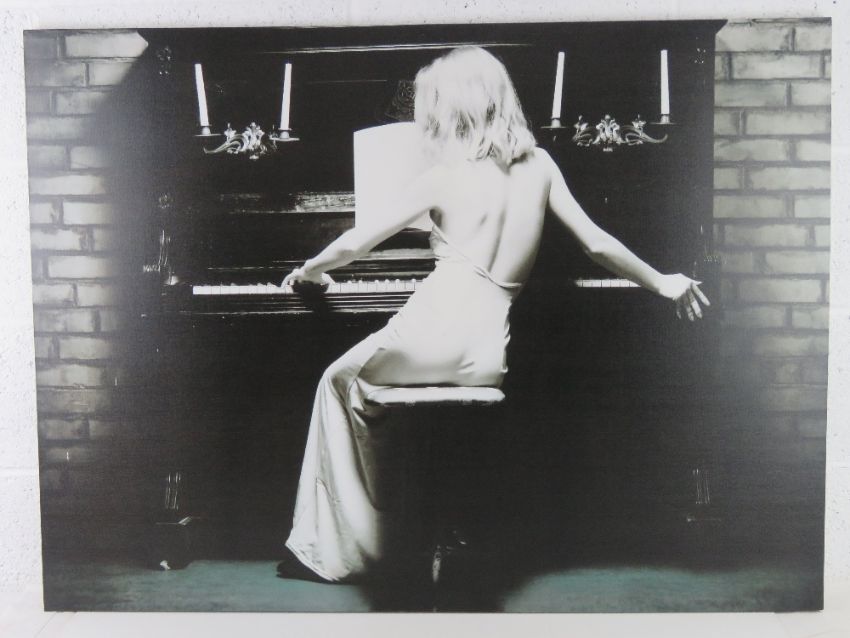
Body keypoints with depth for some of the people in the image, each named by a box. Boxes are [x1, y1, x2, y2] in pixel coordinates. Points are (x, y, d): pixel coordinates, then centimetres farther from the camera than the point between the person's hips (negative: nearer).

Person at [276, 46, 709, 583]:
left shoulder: (444, 177, -1)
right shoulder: (538, 164, 9)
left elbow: (354, 244, 4)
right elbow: (598, 243, 9)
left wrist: (309, 270, 23)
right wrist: (663, 283, 22)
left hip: (436, 332, -5)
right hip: (490, 352, 6)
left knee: (340, 382, 20)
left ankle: (330, 549, 22)